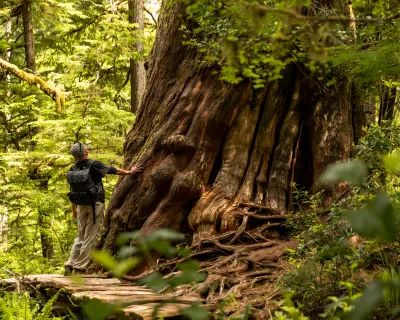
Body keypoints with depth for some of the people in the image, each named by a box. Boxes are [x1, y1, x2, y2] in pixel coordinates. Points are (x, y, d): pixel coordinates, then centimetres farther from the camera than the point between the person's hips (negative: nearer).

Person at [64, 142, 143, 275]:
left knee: (80, 236, 15)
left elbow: (73, 190, 12)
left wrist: (74, 209, 22)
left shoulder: (72, 169, 5)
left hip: (81, 205, 5)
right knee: (90, 237, 0)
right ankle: (79, 268, -2)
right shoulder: (94, 164, -10)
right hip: (95, 204, -5)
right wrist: (130, 172, 12)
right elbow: (113, 170, -2)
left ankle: (69, 265, 7)